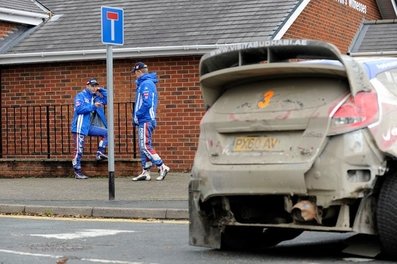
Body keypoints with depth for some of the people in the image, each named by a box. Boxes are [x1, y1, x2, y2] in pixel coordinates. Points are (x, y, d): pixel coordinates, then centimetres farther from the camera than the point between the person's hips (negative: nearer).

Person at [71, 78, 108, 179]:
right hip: (80, 127, -7)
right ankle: (77, 172, 3)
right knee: (79, 151, -4)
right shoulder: (80, 96, -6)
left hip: (89, 127, 7)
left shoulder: (95, 98, 13)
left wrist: (101, 90, 4)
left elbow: (107, 99, 17)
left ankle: (100, 153, 2)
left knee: (106, 133, -2)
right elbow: (79, 109, -21)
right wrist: (93, 106, -24)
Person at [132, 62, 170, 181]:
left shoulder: (146, 84, -13)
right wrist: (137, 116, 13)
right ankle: (145, 172, 11)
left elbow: (147, 103, -21)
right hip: (145, 121, 10)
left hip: (145, 120, -10)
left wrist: (137, 116, -14)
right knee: (144, 147, 10)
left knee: (145, 146, -11)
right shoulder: (143, 83, 18)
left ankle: (162, 167, -11)